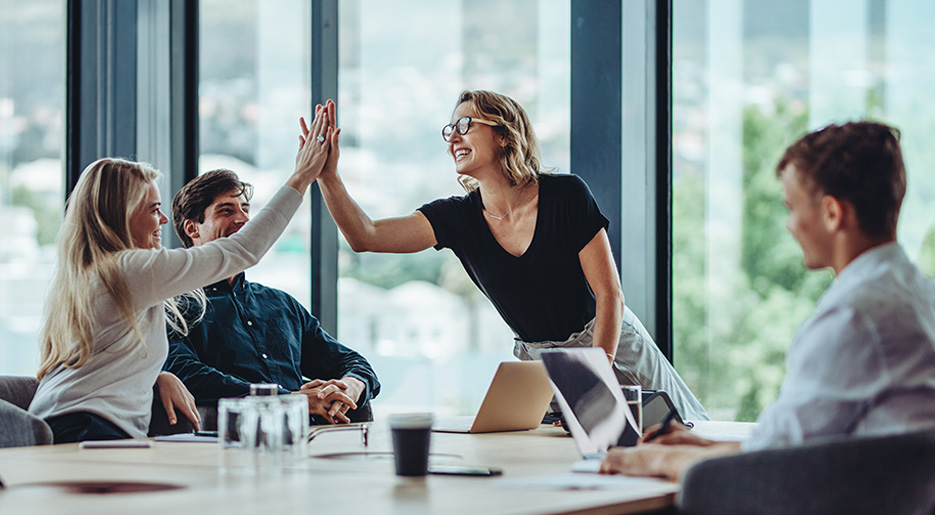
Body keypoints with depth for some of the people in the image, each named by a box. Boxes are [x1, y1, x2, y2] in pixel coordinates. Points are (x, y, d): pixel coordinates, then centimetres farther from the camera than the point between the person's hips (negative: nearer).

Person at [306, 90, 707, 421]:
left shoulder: (565, 195, -15)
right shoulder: (458, 217, -5)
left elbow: (610, 294, -14)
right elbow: (366, 237, -16)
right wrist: (328, 176, -29)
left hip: (611, 348, -3)